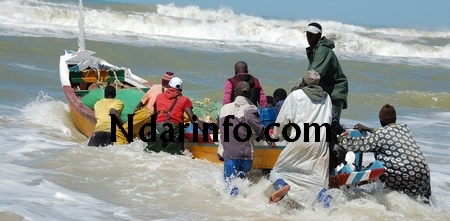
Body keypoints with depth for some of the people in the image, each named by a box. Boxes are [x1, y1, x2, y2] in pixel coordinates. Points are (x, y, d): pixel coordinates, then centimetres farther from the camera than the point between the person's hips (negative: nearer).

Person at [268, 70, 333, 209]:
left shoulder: (296, 95, 8)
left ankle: (284, 187, -25)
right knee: (319, 183, 5)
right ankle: (326, 209, -22)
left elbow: (283, 119, 5)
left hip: (299, 141, -3)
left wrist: (277, 135, 21)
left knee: (278, 172, 8)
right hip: (321, 144, 3)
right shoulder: (326, 98, 18)